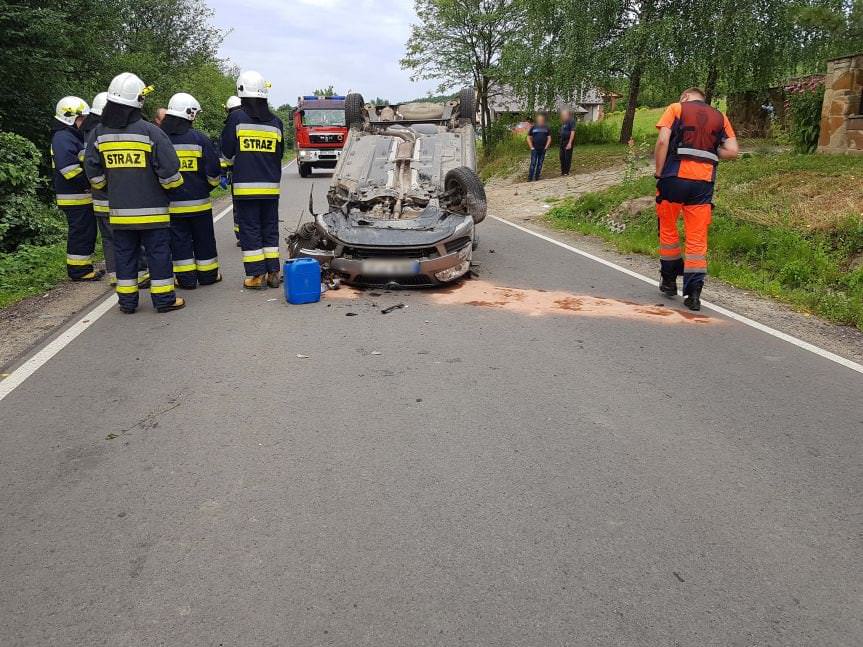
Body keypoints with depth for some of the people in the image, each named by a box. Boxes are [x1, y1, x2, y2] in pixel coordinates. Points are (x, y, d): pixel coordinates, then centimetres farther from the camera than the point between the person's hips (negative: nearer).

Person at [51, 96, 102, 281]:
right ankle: (78, 270, 1)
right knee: (81, 233, -5)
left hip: (84, 196, 10)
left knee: (88, 232, 15)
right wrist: (88, 182, -21)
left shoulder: (75, 136, 20)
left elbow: (85, 163, 26)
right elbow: (68, 168, -26)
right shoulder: (63, 138, -14)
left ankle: (85, 267, 23)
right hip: (75, 198, -10)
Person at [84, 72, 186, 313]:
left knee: (124, 253, 12)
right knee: (158, 252, 4)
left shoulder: (99, 134, 3)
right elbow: (169, 169, -13)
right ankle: (164, 298, 8)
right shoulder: (150, 131, -12)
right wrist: (175, 185, 7)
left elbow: (93, 171, 9)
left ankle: (127, 300, 17)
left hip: (119, 210, 4)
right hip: (151, 209, -4)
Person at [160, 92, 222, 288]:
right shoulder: (200, 138, -7)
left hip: (172, 204, 1)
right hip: (199, 202, -1)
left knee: (180, 242, 8)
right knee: (204, 241, 12)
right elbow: (213, 172, -5)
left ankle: (186, 279, 11)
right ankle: (208, 275, 21)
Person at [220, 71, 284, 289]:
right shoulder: (275, 122, 5)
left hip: (245, 185, -3)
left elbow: (227, 153, 0)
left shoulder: (236, 118, -6)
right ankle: (273, 273, 13)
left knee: (249, 230, 2)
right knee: (270, 229, 12)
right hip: (271, 186, 4)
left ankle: (256, 276, 3)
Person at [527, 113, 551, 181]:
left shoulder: (546, 128, 9)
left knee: (540, 164, 5)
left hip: (543, 149, 2)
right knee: (533, 164, -8)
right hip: (534, 149, -2)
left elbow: (549, 138, 8)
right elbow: (528, 138, 5)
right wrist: (531, 147, -4)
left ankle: (536, 178, 12)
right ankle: (530, 178, -7)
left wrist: (546, 147, -3)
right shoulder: (533, 127, 5)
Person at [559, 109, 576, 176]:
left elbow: (572, 132, -16)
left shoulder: (571, 121, -11)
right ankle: (563, 171, 20)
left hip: (568, 141, -8)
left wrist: (570, 143, -22)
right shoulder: (563, 122, 14)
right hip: (562, 141, 8)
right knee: (562, 157, 10)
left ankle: (566, 172, 3)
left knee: (567, 157, -3)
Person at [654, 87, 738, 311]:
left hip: (675, 176, -2)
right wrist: (708, 154, 19)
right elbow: (733, 151, 6)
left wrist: (659, 174, -1)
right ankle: (693, 294, 0)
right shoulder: (719, 117, 18)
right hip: (704, 181, 2)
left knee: (668, 229, 15)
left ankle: (669, 281, 24)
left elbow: (663, 141, -6)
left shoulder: (676, 108, 9)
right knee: (697, 238, 3)